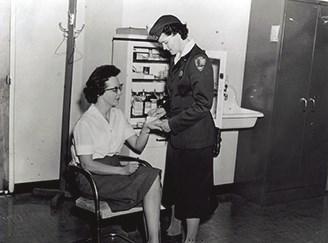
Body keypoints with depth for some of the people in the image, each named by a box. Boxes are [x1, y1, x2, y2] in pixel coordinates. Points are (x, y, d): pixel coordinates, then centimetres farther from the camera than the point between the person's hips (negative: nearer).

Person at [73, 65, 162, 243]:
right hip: (93, 178, -7)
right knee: (152, 177, -24)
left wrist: (145, 131, -12)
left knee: (152, 176, -23)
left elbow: (137, 146, 10)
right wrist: (122, 170, -23)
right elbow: (87, 164, -16)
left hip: (115, 169, 7)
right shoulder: (85, 123, -11)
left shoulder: (117, 115, 11)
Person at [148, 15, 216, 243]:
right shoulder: (177, 59, 9)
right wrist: (166, 109, 5)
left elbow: (202, 104, -21)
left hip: (195, 139, -9)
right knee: (174, 186, 20)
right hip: (177, 137, 9)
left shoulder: (198, 60, -17)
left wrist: (173, 123, -16)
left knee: (193, 191, 4)